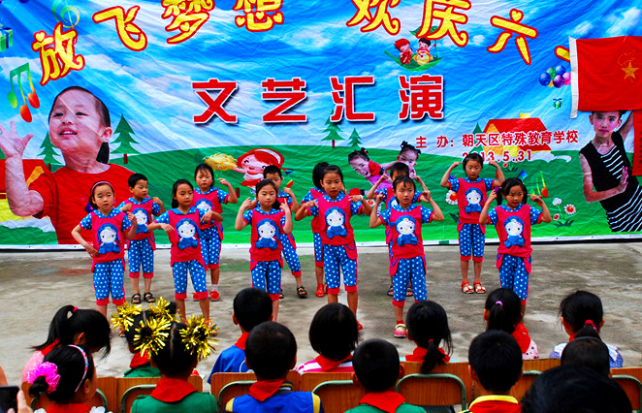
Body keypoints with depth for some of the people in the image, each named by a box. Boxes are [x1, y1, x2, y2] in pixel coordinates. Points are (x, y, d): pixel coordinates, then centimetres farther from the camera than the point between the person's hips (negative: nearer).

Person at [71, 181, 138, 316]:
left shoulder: (120, 216, -4)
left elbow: (129, 236, 1)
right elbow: (74, 231, 6)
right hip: (99, 261, 1)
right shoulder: (92, 217, -3)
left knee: (117, 292, -1)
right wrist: (85, 244, -8)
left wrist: (134, 224, -16)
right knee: (101, 294, 5)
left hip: (116, 260, -1)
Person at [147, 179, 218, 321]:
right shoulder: (169, 215, -3)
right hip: (178, 258, 0)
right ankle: (183, 320, 22)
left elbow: (220, 218, 1)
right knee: (180, 290, 9)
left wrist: (211, 213, -20)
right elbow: (149, 227, -8)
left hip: (195, 257, 0)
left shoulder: (197, 212, 0)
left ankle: (207, 319, 10)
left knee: (202, 289, -3)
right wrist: (161, 224, -27)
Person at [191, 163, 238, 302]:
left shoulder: (216, 193, -3)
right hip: (199, 232, 1)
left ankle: (214, 289, 14)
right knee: (202, 261, -4)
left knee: (213, 261, 3)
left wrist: (228, 185, -22)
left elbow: (234, 200, -13)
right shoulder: (193, 194, 3)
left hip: (213, 230, -1)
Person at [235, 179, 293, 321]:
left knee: (274, 292, 8)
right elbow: (238, 226, -15)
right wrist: (242, 209, -18)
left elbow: (287, 230, -14)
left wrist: (287, 212, -19)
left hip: (274, 259, 1)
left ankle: (274, 320, 18)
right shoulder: (252, 213, -2)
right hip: (258, 259, -1)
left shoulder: (279, 214, 0)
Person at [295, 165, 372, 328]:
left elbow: (369, 212, -10)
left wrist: (362, 200, -27)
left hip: (347, 247, -1)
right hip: (329, 249, 1)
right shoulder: (319, 202, -2)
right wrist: (305, 206, -24)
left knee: (351, 285, 1)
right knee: (332, 286, 7)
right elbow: (298, 217, -4)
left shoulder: (348, 201, -4)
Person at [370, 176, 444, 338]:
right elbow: (373, 224, -6)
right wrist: (376, 205, -5)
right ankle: (399, 323, 19)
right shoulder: (390, 212, 0)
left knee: (420, 292, 2)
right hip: (399, 259, 0)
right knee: (399, 292, 6)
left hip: (417, 258, 0)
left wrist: (430, 200, -5)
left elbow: (440, 217, -6)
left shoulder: (419, 210, 1)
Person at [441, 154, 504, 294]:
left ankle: (477, 282, 16)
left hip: (479, 224, 2)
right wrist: (451, 168, -8)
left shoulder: (484, 183, 5)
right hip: (465, 223, -2)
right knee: (465, 253, 4)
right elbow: (444, 183, -12)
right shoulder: (460, 182, -1)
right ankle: (465, 282, 13)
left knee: (478, 254, 6)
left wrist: (497, 167, 1)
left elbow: (501, 182, 2)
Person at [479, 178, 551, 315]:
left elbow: (547, 219, -3)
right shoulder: (499, 211, -2)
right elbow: (482, 220, -16)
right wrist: (488, 202, -15)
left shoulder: (527, 210, 2)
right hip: (506, 257, 0)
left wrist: (541, 202, -6)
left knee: (521, 292, -5)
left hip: (522, 257, 0)